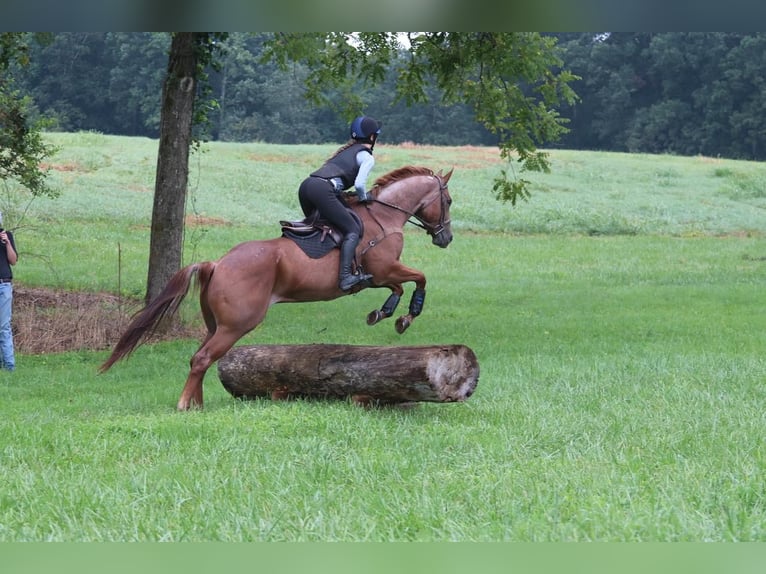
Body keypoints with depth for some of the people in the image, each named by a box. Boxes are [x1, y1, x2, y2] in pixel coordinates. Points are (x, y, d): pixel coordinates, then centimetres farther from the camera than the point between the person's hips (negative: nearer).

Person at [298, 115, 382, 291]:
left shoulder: (346, 150, 30)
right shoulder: (367, 157, 6)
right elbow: (359, 184, -7)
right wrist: (364, 198, 12)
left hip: (306, 185, 8)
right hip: (323, 190, -8)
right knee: (352, 230, -8)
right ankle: (345, 276, -24)